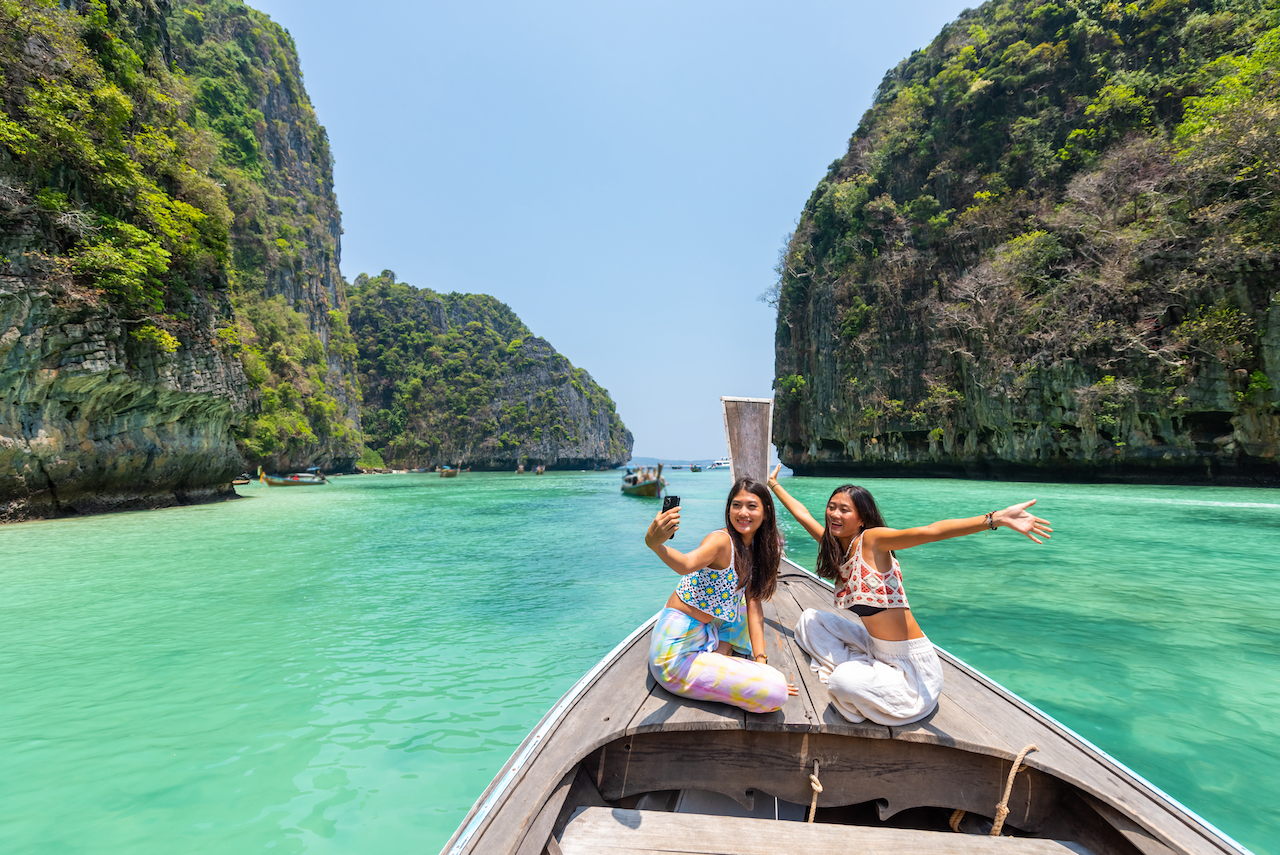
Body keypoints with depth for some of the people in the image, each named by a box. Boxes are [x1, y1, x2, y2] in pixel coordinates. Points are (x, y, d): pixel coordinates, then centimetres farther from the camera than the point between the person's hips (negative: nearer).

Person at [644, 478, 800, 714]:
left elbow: (753, 604, 4)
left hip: (704, 636, 9)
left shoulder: (754, 549, 7)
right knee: (776, 691, -17)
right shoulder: (721, 540, -19)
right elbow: (687, 564, -40)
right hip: (677, 652, -9)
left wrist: (760, 659, -3)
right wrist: (655, 544, -60)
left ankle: (722, 655, 11)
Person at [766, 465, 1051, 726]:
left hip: (910, 664, -7)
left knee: (844, 682, -30)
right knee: (810, 619, 8)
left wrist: (996, 519, -43)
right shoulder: (833, 547, 4)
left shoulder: (872, 540, -17)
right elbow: (802, 514, 19)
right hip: (875, 649, 8)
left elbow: (930, 531, -32)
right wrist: (774, 485, 31)